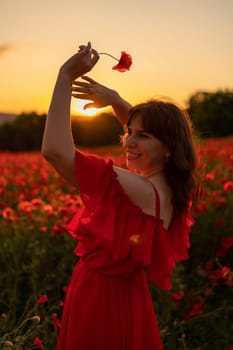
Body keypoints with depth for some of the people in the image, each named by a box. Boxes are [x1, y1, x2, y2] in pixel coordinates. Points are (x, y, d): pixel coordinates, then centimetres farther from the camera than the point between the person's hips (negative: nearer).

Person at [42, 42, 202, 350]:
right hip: (130, 295, 8)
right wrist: (114, 99, -1)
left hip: (98, 296, -8)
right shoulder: (172, 186, -5)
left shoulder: (135, 189, -30)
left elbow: (55, 150, -36)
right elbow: (143, 125, 13)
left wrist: (66, 75, -28)